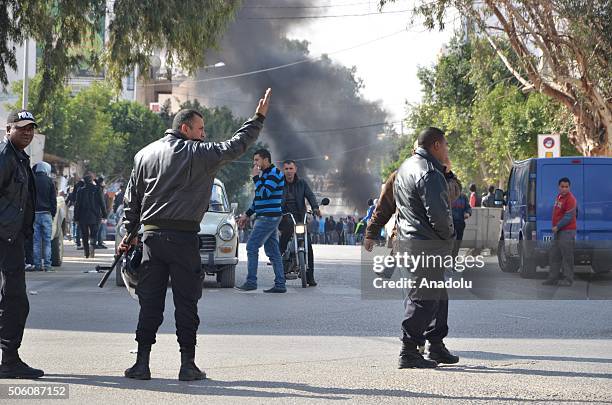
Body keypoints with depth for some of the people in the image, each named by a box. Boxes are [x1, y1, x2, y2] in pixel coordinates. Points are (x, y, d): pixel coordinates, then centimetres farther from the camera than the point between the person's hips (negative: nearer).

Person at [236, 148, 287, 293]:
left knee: (252, 247, -9)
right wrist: (247, 214, 23)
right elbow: (259, 198, 26)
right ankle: (280, 284, 6)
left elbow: (264, 194, -22)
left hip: (269, 217, -10)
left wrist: (256, 178, -14)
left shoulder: (274, 173, -11)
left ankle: (251, 282, -8)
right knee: (273, 251, 7)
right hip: (266, 217, 10)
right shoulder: (265, 174, 20)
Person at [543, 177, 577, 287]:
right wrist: (555, 228, 16)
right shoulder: (559, 196, 15)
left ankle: (568, 280, -3)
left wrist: (557, 227, -14)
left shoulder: (570, 199, -14)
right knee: (554, 256, 12)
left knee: (567, 257, -6)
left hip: (567, 231, -10)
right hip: (557, 231, 10)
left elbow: (568, 217, -18)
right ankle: (553, 278, 17)